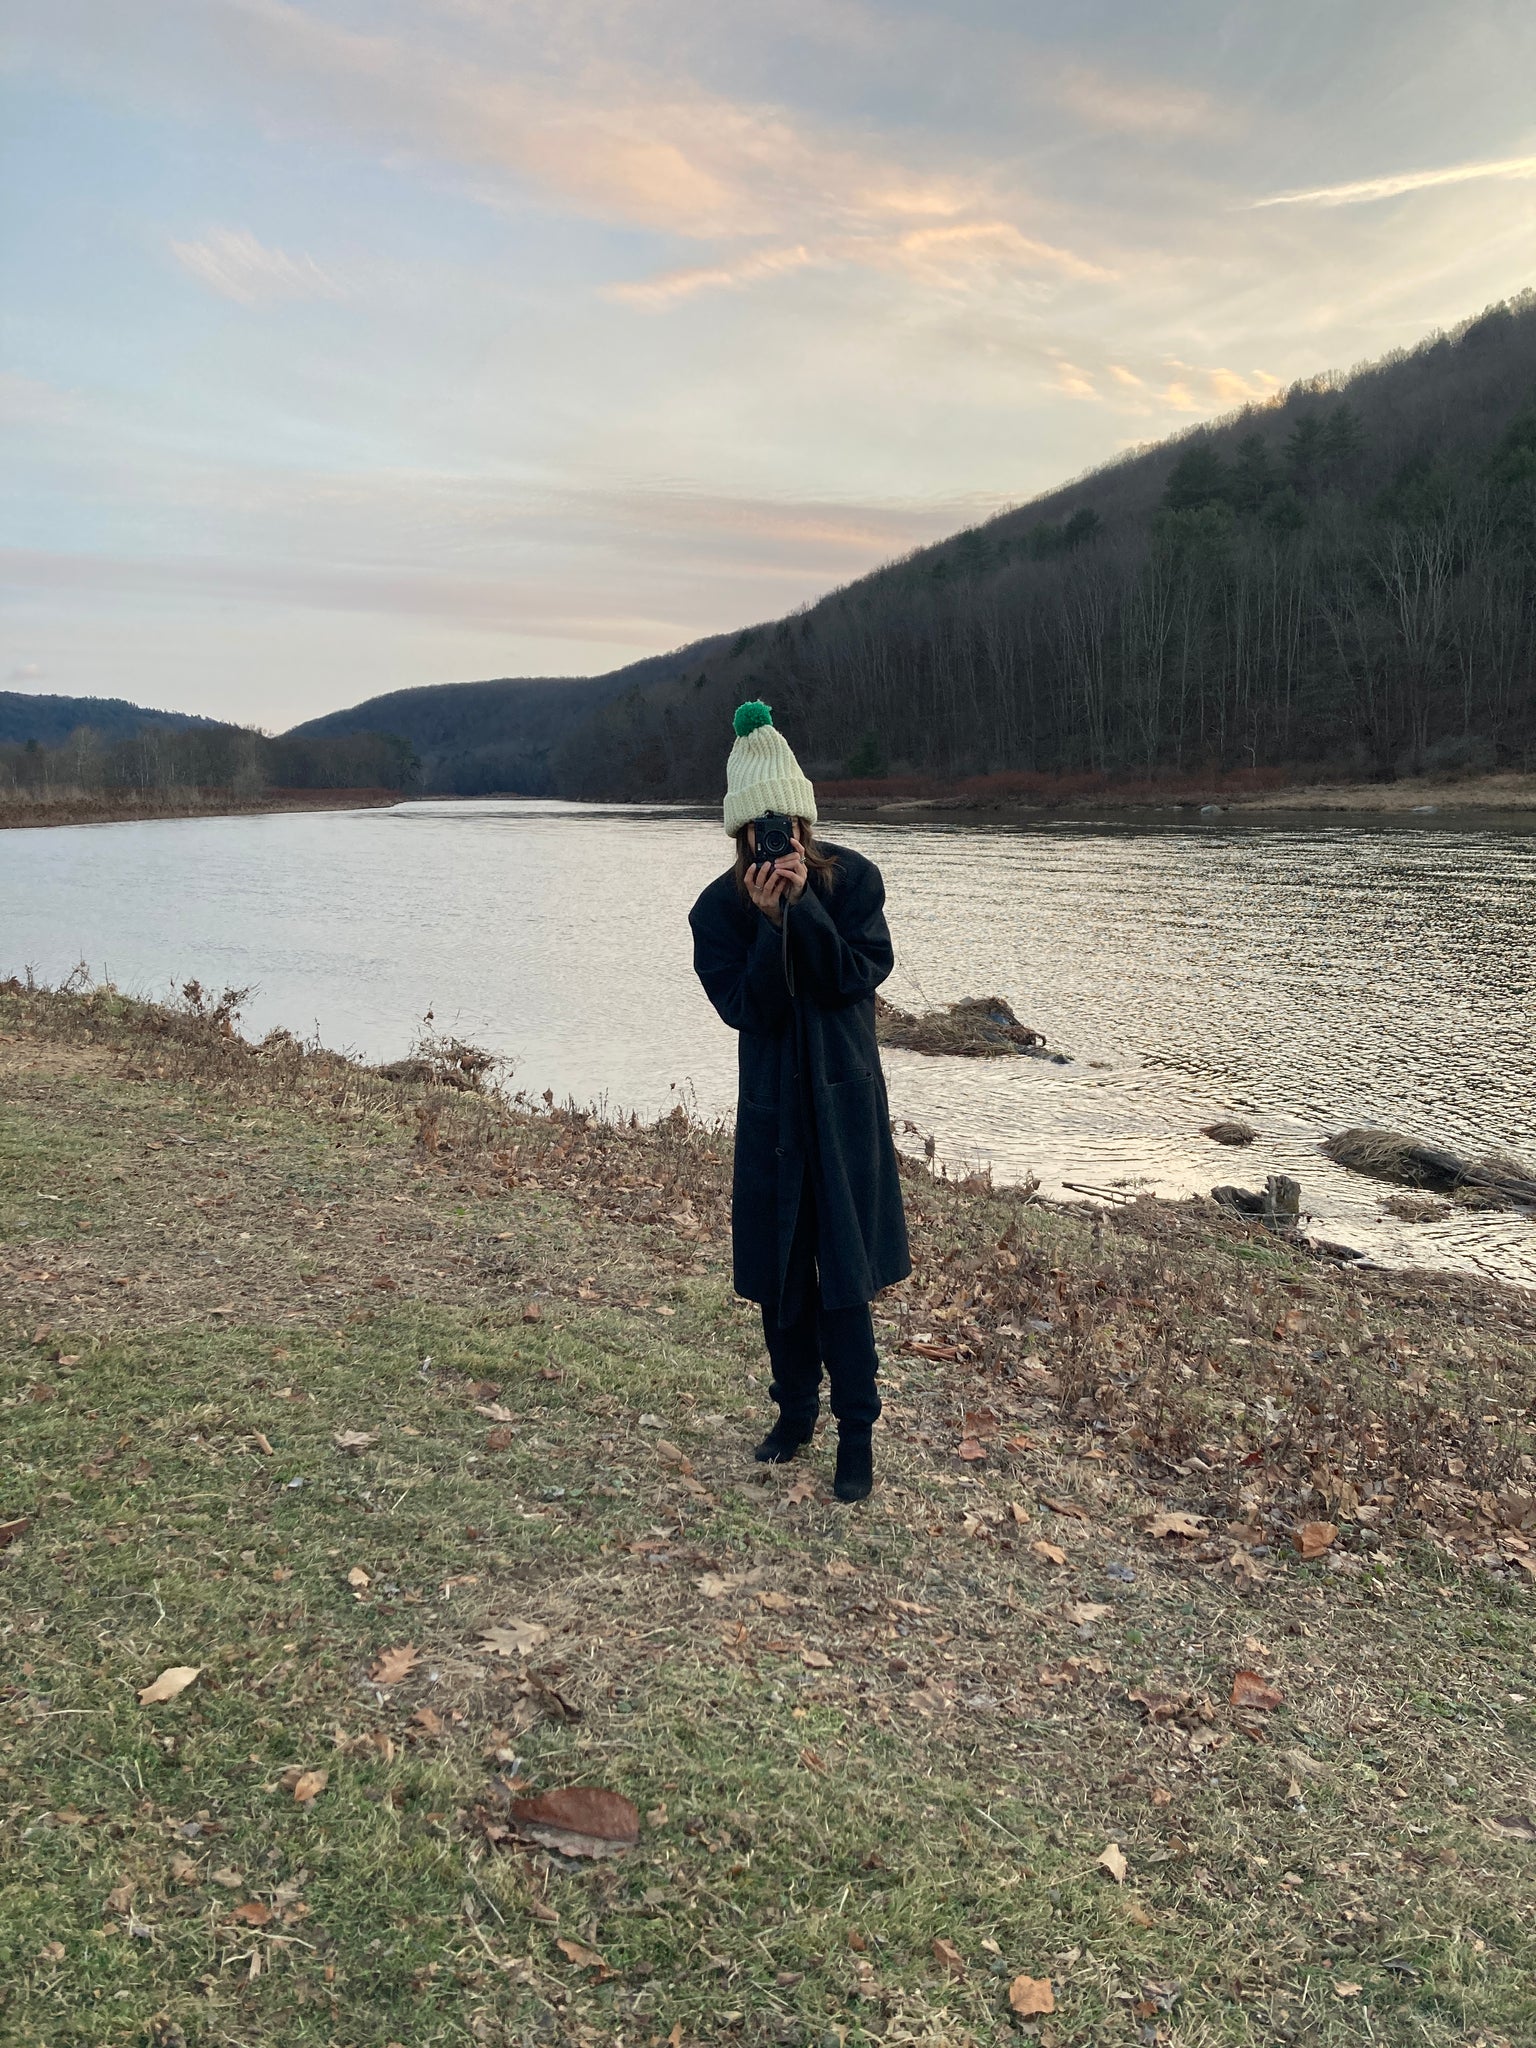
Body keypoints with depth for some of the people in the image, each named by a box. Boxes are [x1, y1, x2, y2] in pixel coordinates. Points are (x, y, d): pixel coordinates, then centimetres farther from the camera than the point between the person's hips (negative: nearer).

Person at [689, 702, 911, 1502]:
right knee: (779, 1271, 11)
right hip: (771, 1105, 2)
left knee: (844, 1272, -1)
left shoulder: (852, 878, -7)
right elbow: (748, 1009, -14)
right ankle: (795, 1410, 31)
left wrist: (804, 904, -24)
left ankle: (857, 1434, 12)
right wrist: (770, 921, -24)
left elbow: (857, 976, -15)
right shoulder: (718, 909, -6)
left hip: (844, 1103, -2)